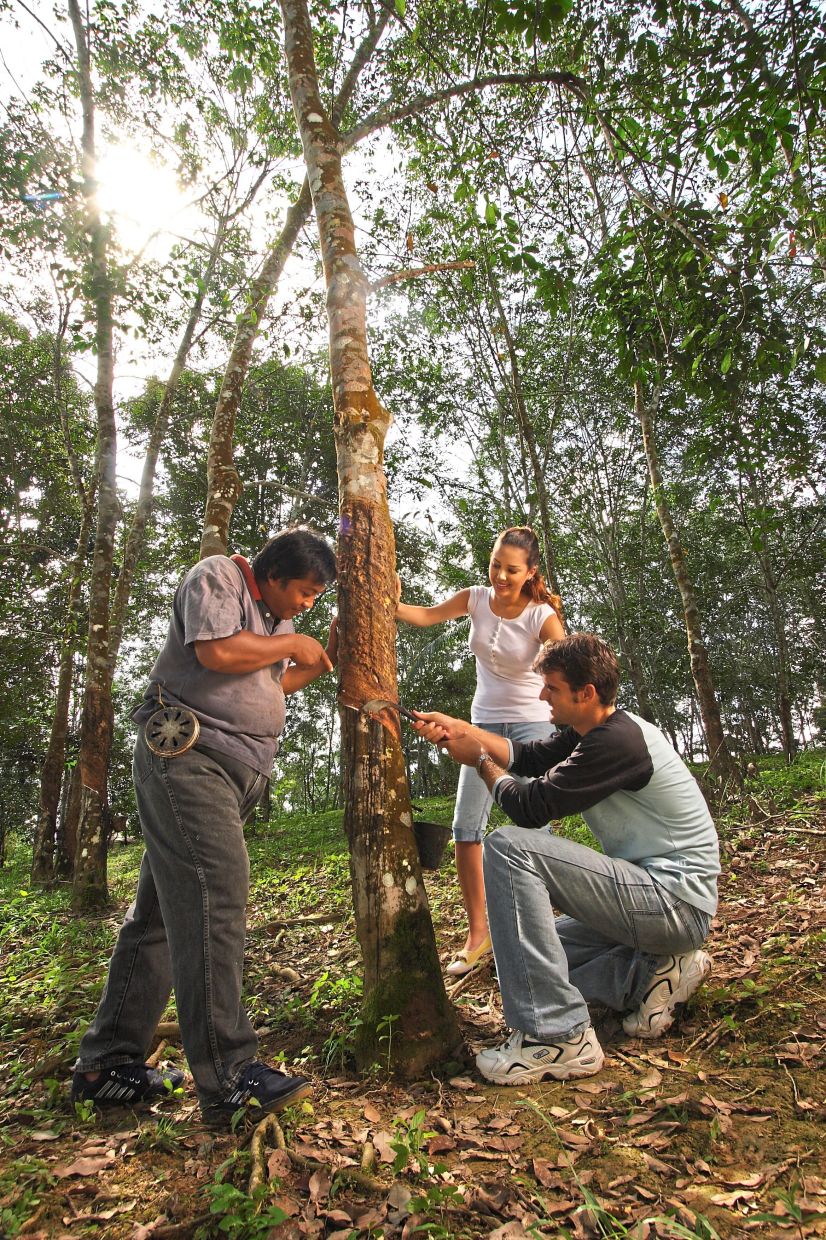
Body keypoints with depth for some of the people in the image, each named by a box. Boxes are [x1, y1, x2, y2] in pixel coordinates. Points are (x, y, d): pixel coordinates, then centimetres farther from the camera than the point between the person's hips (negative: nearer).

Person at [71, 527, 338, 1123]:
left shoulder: (277, 619, 23)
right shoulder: (217, 576, -4)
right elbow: (218, 651, -19)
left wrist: (324, 658, 15)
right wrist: (290, 644, -7)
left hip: (230, 773, 9)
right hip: (187, 755, -9)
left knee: (164, 913, 10)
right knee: (217, 894, -16)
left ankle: (108, 1065, 19)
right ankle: (227, 1076, -13)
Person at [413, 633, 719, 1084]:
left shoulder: (618, 741, -23)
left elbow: (530, 807, -21)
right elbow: (530, 757, 12)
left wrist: (481, 761, -4)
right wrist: (460, 729, 4)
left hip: (677, 902, -11)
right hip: (656, 894, 11)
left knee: (509, 846, -25)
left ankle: (558, 1035, -21)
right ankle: (650, 974, 7)